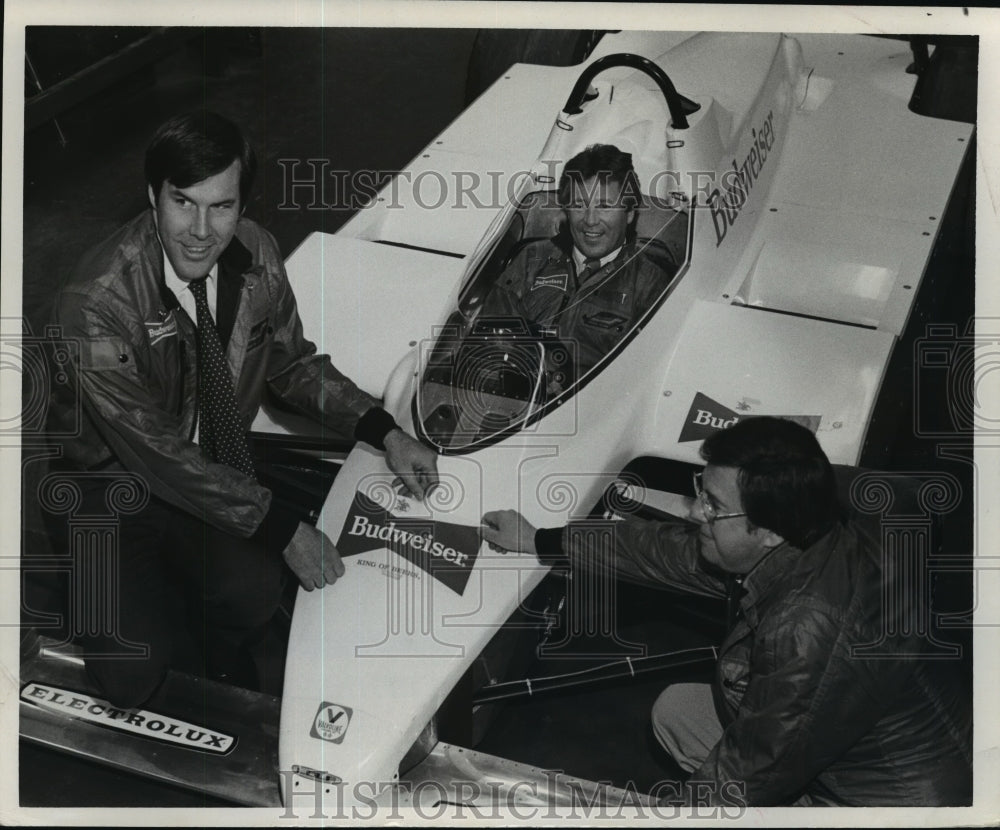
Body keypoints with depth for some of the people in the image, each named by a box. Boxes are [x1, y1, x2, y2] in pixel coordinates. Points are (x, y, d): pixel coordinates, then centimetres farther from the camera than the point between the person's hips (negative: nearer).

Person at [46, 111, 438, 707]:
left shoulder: (255, 254, -11)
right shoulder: (95, 305, -29)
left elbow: (291, 363, 7)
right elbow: (159, 455, -25)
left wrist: (386, 434, -7)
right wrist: (283, 529, -24)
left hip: (216, 467, 4)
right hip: (112, 485, -4)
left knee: (254, 592, -24)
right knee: (134, 675, -20)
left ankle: (225, 661, 11)